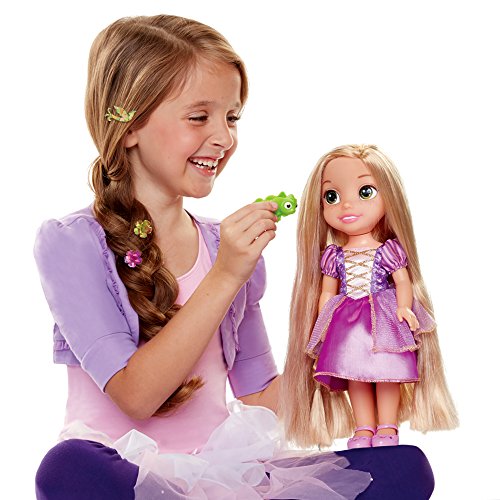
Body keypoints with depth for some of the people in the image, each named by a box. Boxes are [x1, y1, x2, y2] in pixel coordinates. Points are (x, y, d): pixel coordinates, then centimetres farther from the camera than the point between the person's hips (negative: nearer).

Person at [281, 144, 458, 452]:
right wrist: (322, 323, 2)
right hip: (347, 324, 3)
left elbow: (403, 282, -2)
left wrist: (404, 308, -17)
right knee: (354, 376, 5)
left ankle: (387, 428, 10)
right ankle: (363, 430, 14)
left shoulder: (389, 250, -3)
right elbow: (326, 292, 9)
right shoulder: (332, 255, 5)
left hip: (383, 320, -3)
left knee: (386, 373, -1)